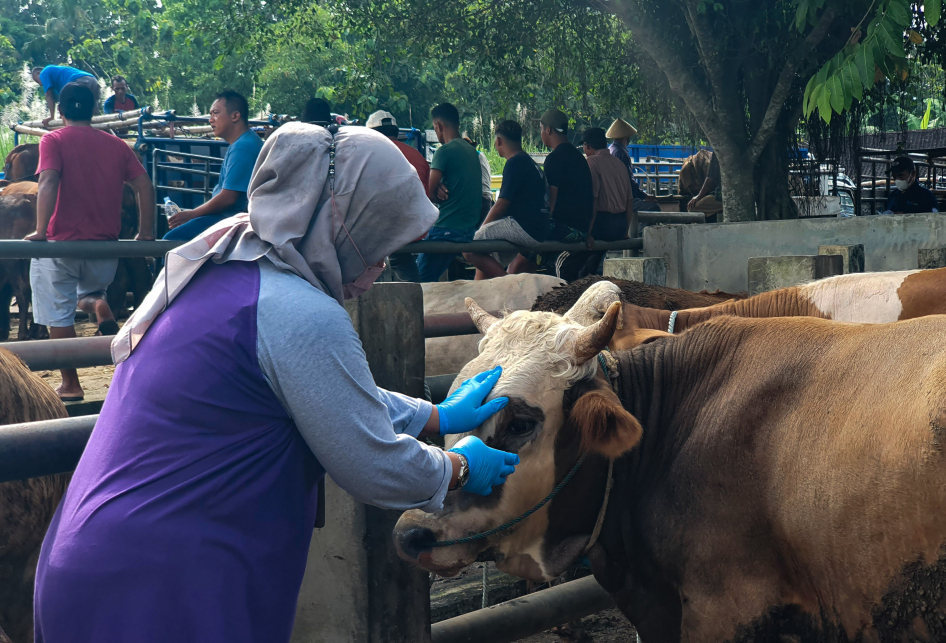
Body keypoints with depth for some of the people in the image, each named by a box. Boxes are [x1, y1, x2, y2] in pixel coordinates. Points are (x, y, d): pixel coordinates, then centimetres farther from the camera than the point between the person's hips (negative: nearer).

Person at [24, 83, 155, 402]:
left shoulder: (54, 141, -4)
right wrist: (145, 234, 8)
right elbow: (145, 187, 2)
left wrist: (40, 231, -23)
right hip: (105, 245, 4)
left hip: (62, 243, -4)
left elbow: (48, 183, -20)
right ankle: (101, 309, -6)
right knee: (88, 294, 28)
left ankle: (70, 385, 11)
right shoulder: (116, 145, 8)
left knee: (59, 315, 8)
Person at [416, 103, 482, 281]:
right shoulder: (471, 150, 14)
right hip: (469, 229, 9)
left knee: (422, 280, -4)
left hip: (447, 229, -9)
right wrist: (441, 189, 0)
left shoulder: (445, 151, -12)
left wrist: (439, 193, 7)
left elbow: (429, 193, -14)